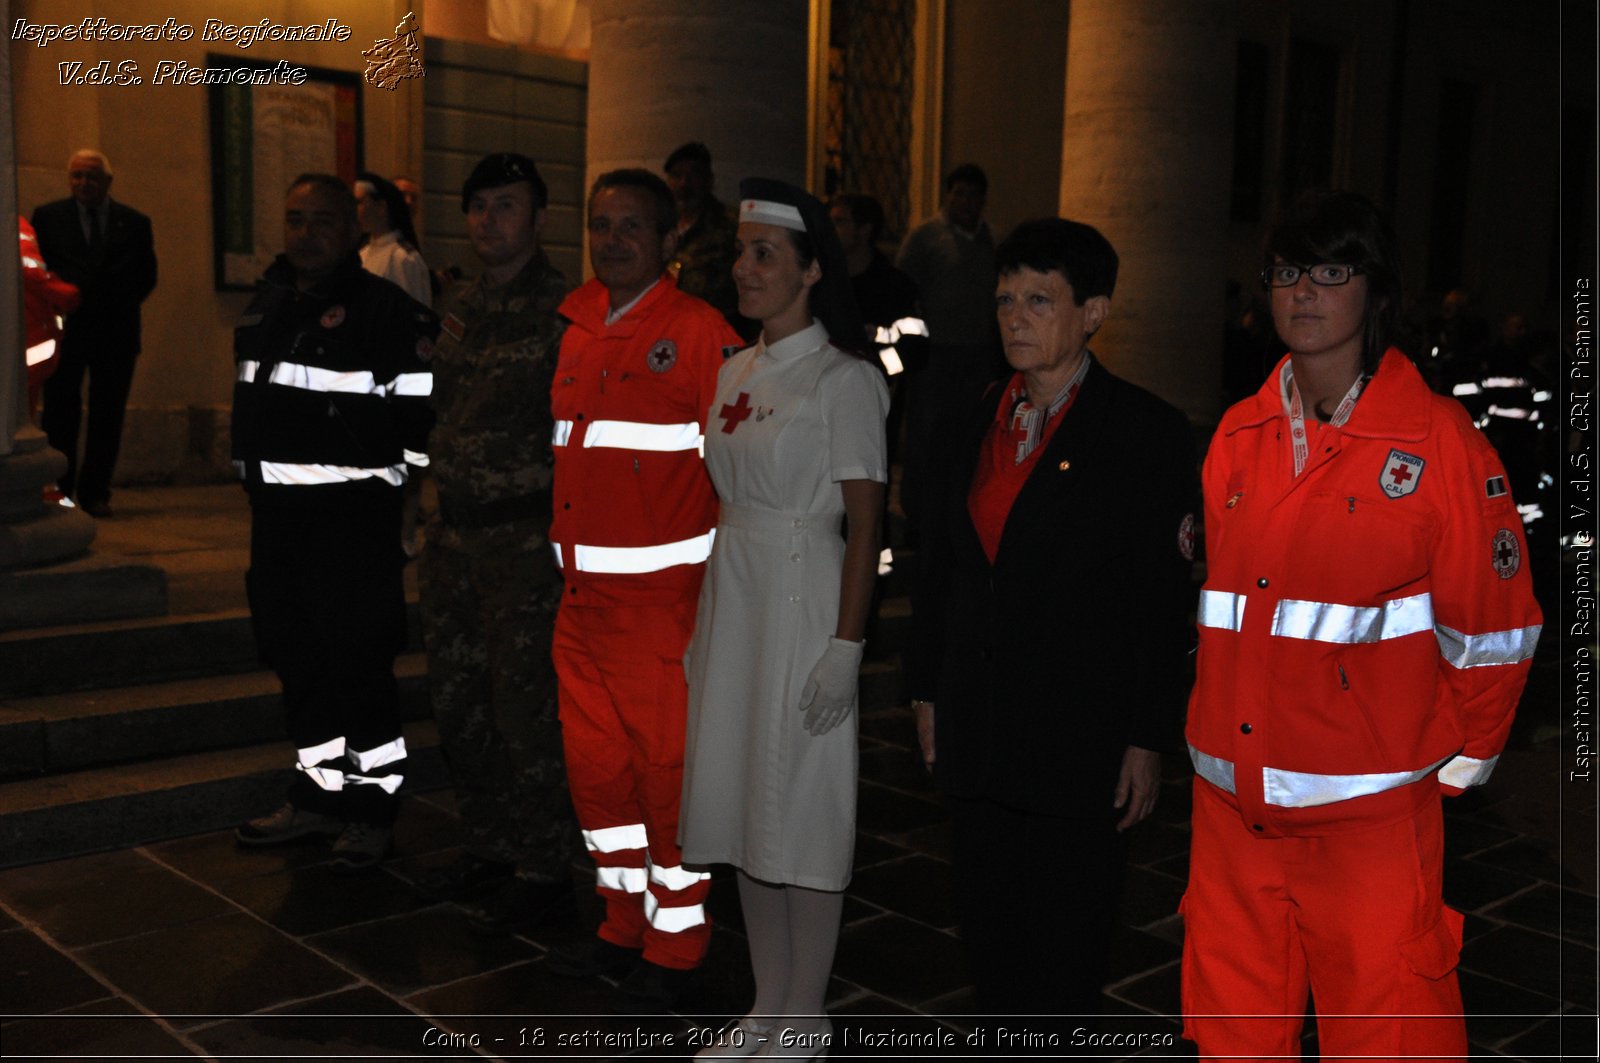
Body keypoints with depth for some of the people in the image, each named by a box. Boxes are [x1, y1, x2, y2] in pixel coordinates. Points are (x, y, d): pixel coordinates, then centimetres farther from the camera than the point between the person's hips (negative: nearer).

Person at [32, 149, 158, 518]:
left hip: (116, 332, 1)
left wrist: (121, 305, 4)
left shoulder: (135, 223, 8)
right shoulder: (48, 217, 6)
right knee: (60, 415, -1)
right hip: (65, 331, -1)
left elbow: (147, 277, 12)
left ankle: (95, 493, 11)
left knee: (107, 417, 3)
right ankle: (59, 492, 6)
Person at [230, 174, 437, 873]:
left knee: (357, 663, -3)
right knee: (297, 659, 15)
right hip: (277, 511, 8)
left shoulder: (385, 310, -11)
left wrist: (401, 475, -12)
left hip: (352, 513, -8)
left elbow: (421, 406, -13)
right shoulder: (266, 307, 15)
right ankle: (318, 794, 29)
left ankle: (372, 808, 11)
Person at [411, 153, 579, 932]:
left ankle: (542, 868, 10)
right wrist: (430, 502, 17)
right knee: (457, 700, 14)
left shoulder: (565, 311, -10)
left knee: (525, 705, -4)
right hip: (455, 532, 8)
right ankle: (488, 847, 29)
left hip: (526, 538, -8)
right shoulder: (461, 307, 14)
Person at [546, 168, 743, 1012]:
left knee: (665, 768, 1)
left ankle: (674, 948, 17)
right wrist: (562, 559, 15)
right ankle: (625, 922, 31)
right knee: (595, 765, 14)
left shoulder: (698, 332, -8)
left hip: (663, 595, -7)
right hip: (581, 595, 7)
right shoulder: (576, 331, 13)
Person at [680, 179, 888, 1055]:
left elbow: (864, 523, -13)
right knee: (744, 802, 13)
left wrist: (846, 645, -17)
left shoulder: (844, 381, -10)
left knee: (800, 813, 1)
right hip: (732, 597, 8)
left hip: (803, 600, -7)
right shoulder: (735, 372, 12)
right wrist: (703, 621, 15)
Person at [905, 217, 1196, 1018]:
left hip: (1081, 736, -5)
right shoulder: (978, 425, 9)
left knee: (1064, 945, 6)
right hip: (975, 730, 6)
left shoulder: (1145, 432, -9)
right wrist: (927, 690, 13)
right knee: (986, 930, 15)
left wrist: (1148, 740, -11)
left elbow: (1163, 600, -10)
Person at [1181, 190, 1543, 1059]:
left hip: (1369, 813, -4)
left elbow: (1493, 624, -4)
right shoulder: (1238, 436, 7)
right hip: (1233, 804, 5)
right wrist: (1216, 727, 13)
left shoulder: (1439, 439, -8)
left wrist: (1458, 763, 1)